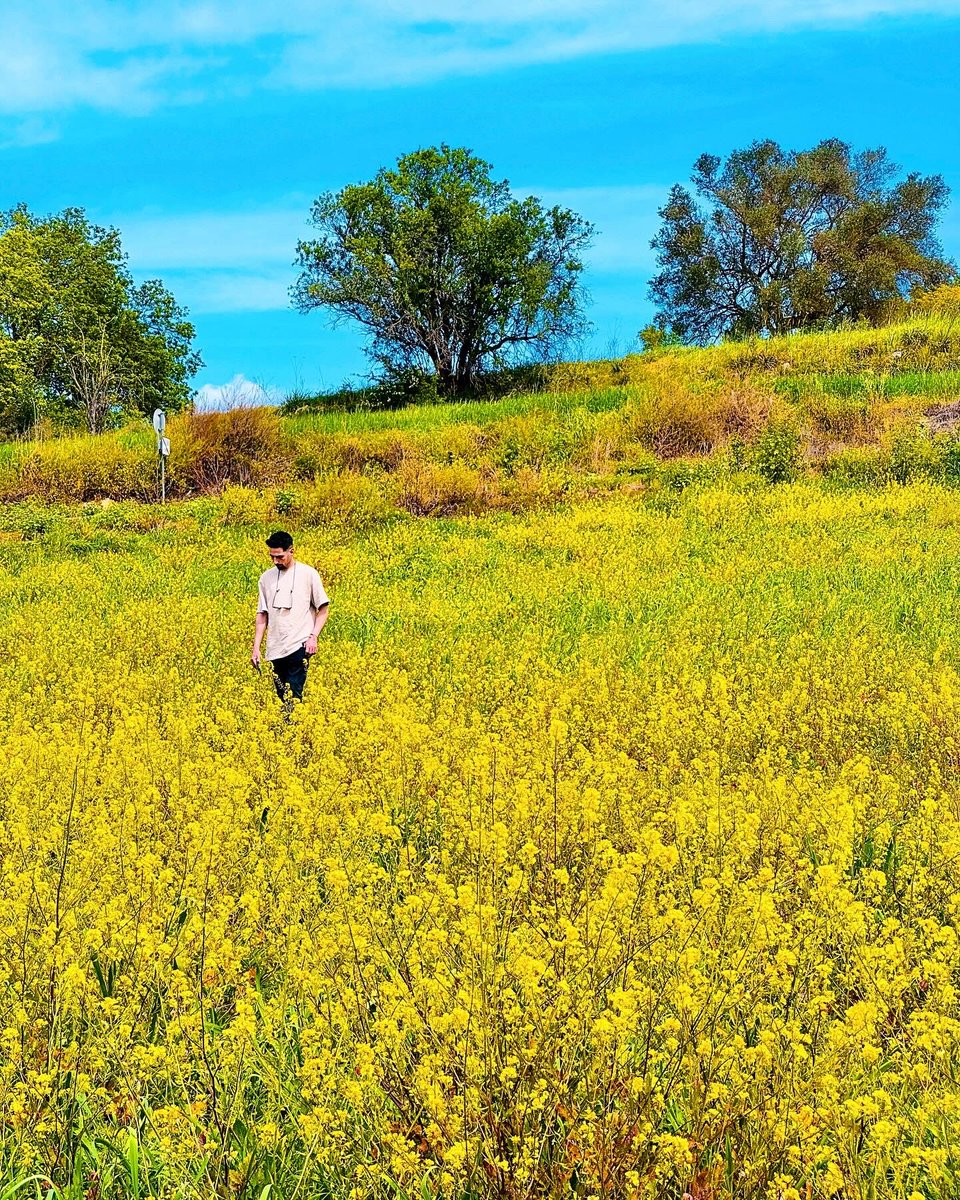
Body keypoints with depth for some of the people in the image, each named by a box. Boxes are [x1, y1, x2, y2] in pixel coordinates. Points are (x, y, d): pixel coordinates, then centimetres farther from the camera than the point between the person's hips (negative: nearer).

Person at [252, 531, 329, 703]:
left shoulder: (308, 574, -1)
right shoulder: (266, 578, 10)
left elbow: (323, 609, 3)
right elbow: (262, 614, 14)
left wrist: (313, 636, -10)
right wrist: (256, 647, 7)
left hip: (298, 648, -4)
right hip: (274, 650, 4)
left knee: (293, 696, -14)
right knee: (281, 698, 6)